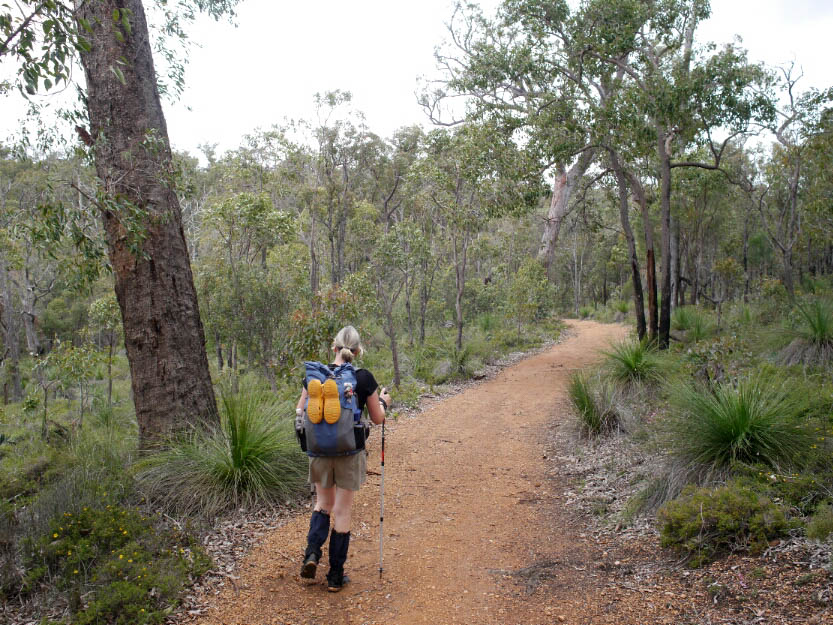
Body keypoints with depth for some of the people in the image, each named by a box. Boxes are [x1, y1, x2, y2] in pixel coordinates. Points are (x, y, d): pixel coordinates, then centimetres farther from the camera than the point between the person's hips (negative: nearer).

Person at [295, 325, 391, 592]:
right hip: (350, 452, -2)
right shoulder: (364, 377, -9)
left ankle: (312, 552, 4)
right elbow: (377, 419, -1)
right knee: (342, 512, 8)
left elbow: (300, 412, 6)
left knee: (323, 504, 23)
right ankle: (336, 576, 15)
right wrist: (384, 402, 19)